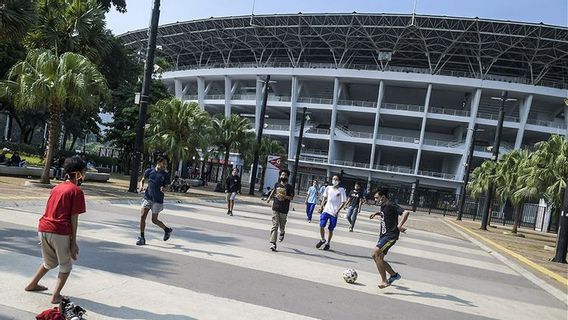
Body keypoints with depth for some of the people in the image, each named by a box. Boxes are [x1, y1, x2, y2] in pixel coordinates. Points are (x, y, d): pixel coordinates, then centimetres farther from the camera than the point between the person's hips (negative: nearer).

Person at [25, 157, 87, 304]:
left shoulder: (56, 187, 14)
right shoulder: (77, 191, -8)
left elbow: (51, 212, 19)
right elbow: (74, 218, -10)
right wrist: (73, 242, -6)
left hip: (43, 228, 7)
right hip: (60, 232, -7)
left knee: (50, 262, 30)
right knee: (66, 265, 13)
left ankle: (32, 284, 42)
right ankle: (56, 296, 8)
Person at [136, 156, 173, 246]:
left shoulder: (165, 175, -1)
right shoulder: (149, 171, 2)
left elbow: (166, 187, 2)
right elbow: (142, 180, 13)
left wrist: (163, 189, -21)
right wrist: (141, 186, -8)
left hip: (158, 200, -2)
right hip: (147, 197, 2)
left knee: (154, 220, 3)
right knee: (142, 216, -5)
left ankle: (167, 230, 29)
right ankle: (142, 238, 8)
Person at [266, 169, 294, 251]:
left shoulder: (289, 187, -2)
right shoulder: (277, 184, 7)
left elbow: (291, 198, -7)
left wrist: (284, 196, -20)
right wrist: (269, 198, 31)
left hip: (284, 210, -1)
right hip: (275, 208, 1)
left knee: (282, 226, 11)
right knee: (274, 226, -6)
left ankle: (282, 233, 46)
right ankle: (273, 243, -8)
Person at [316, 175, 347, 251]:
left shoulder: (341, 190, -5)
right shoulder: (328, 188, 7)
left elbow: (343, 202, -5)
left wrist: (338, 210, -15)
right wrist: (321, 207, 9)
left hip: (334, 213, -3)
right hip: (326, 210, 3)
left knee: (330, 229, 5)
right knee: (321, 226, -8)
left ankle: (328, 243, 23)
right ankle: (323, 240, 16)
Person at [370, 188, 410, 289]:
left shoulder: (391, 205, -16)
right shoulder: (383, 206, 11)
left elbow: (406, 212, -28)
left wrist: (399, 226, -31)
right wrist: (377, 213, 17)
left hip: (390, 236, -10)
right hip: (383, 235, 10)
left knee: (375, 254, -20)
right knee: (379, 258, 12)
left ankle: (384, 281, -13)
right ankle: (394, 275, 31)